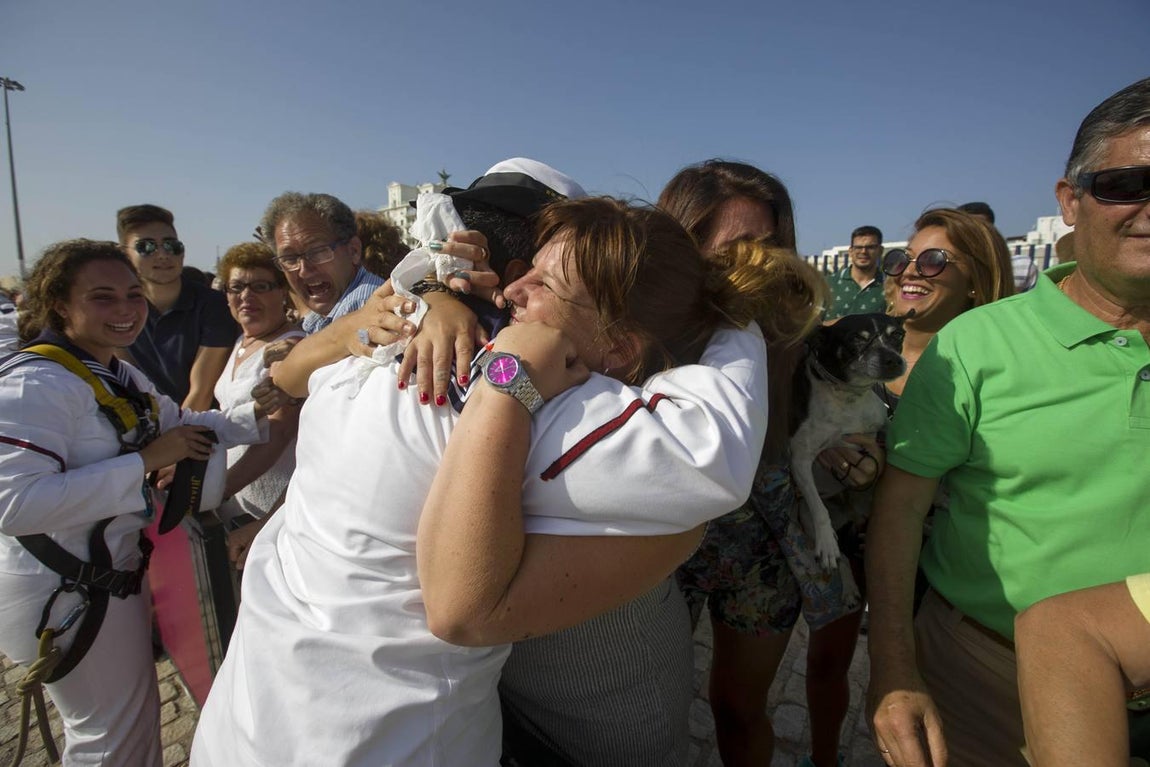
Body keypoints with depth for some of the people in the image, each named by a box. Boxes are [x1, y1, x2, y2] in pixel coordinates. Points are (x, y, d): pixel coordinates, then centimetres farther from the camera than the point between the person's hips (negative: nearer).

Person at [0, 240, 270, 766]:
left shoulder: (119, 377, 6)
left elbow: (183, 425, 12)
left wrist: (257, 414, -5)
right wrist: (144, 461, -30)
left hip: (115, 574, 10)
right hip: (67, 593, -9)